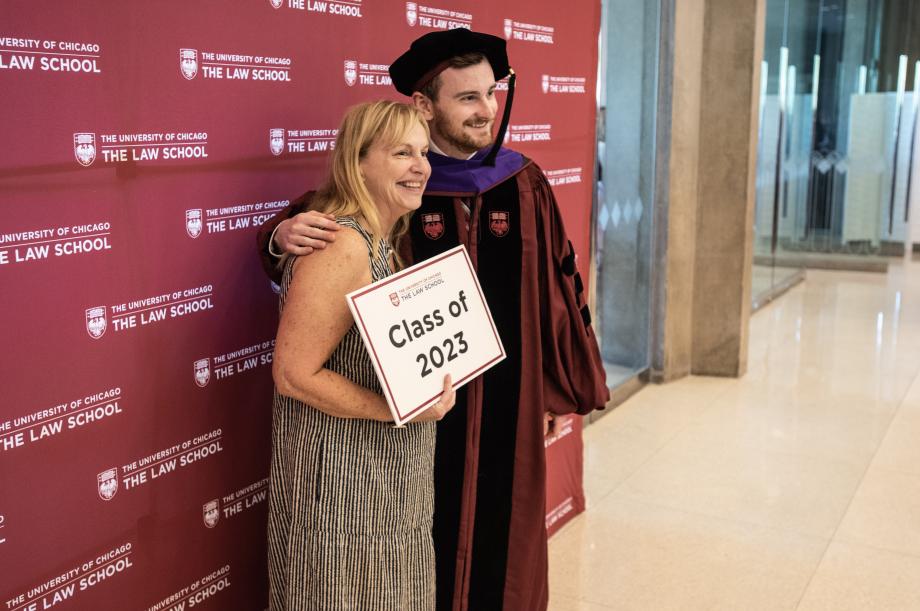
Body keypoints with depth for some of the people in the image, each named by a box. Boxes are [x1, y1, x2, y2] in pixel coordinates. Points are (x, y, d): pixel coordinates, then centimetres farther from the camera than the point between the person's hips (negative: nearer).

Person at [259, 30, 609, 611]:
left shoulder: (524, 183, -2)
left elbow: (559, 281, 5)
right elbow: (308, 225, -2)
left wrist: (569, 382, 8)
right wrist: (283, 234, -27)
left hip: (508, 398, 2)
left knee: (502, 529, 15)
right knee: (428, 532, 11)